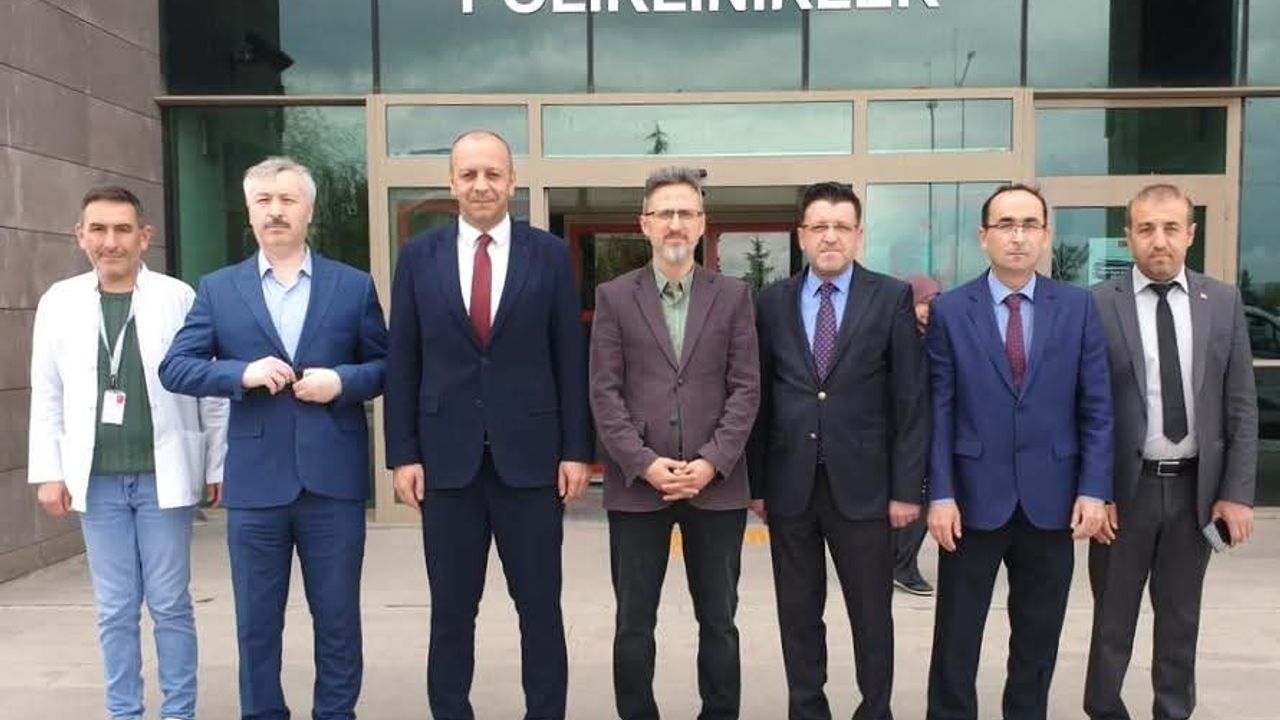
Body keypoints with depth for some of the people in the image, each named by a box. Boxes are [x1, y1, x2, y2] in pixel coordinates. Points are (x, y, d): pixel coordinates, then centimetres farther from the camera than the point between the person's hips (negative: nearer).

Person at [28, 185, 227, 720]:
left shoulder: (178, 297, -4)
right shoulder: (59, 301, 4)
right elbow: (47, 394, 8)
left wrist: (218, 466, -2)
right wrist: (49, 472, 4)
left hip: (163, 474, -2)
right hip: (97, 478, 2)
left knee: (170, 605, 6)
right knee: (114, 610, 11)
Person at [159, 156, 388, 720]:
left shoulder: (354, 286, 5)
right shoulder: (218, 289, 6)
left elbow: (385, 366, 7)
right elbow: (174, 367, 2)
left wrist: (342, 381, -12)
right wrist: (242, 373, -14)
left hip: (333, 481, 0)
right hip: (254, 482, 1)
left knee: (338, 619, 10)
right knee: (256, 623, 12)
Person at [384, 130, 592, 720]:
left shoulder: (550, 254, 2)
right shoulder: (418, 256, 5)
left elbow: (570, 358, 1)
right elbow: (402, 363, 4)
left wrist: (576, 449, -3)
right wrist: (403, 453, -1)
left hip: (530, 454, -1)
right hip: (447, 455, 1)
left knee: (540, 607, 9)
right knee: (451, 611, 11)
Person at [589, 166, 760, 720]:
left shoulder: (733, 295, 7)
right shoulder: (614, 297, 5)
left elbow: (746, 388, 1)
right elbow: (604, 393, -1)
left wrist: (712, 462, -10)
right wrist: (645, 463, -11)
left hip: (717, 483, 1)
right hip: (637, 483, 0)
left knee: (719, 621, 11)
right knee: (634, 624, 8)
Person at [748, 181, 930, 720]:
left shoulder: (892, 298, -1)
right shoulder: (772, 302, 5)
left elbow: (911, 399, -2)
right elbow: (760, 397, 6)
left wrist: (907, 487, -6)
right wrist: (756, 481, 3)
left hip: (861, 482, -2)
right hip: (789, 483, 2)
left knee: (872, 614, 9)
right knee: (798, 612, 12)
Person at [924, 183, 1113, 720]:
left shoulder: (1078, 307, 2)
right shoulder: (950, 310, -2)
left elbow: (1096, 407, 3)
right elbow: (939, 410, -4)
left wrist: (1093, 490, -4)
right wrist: (940, 494, -9)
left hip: (1051, 498, 2)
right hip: (974, 496, -1)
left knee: (1039, 638, 15)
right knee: (956, 639, 7)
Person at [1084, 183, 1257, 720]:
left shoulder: (1223, 303, 2)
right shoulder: (1097, 305, -7)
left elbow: (1241, 407, 4)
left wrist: (1237, 492, -1)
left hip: (1195, 488, 3)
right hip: (1123, 488, -2)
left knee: (1182, 619, 17)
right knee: (1112, 619, 11)